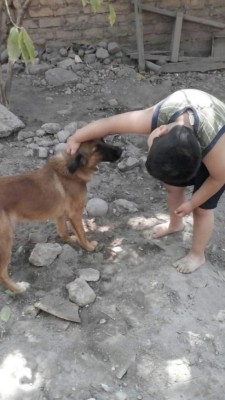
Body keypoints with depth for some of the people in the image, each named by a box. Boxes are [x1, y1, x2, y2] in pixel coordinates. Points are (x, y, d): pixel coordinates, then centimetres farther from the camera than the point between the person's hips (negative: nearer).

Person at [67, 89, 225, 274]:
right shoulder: (156, 117, -39)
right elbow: (109, 123, -26)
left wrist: (192, 203, -12)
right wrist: (76, 138, -12)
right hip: (193, 139, 5)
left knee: (202, 209, 5)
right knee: (172, 186, 19)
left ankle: (197, 255, 31)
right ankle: (175, 224, 50)